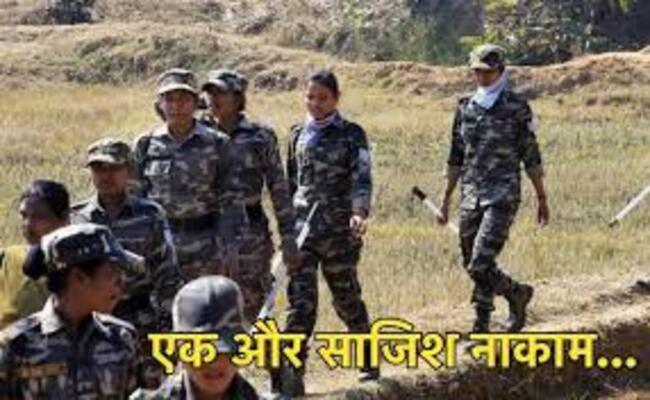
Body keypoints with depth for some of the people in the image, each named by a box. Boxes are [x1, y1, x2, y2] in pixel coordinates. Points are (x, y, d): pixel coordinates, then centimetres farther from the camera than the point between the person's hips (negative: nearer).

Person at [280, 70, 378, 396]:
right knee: (300, 302, -6)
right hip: (302, 228, 3)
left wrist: (360, 212, -30)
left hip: (339, 229, -3)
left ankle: (368, 359, 31)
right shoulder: (298, 135, 11)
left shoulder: (351, 135, -1)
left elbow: (362, 177, -12)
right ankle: (292, 376, -8)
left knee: (346, 298, 9)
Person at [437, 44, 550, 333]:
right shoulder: (466, 108, 10)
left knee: (480, 264, -17)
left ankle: (482, 324, 2)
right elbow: (456, 159, 16)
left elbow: (531, 157, 0)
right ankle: (517, 294, 31)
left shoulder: (517, 108, -3)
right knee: (471, 265, 10)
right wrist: (446, 199, 15)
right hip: (471, 195, 6)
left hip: (503, 196, -6)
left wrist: (541, 198, 1)